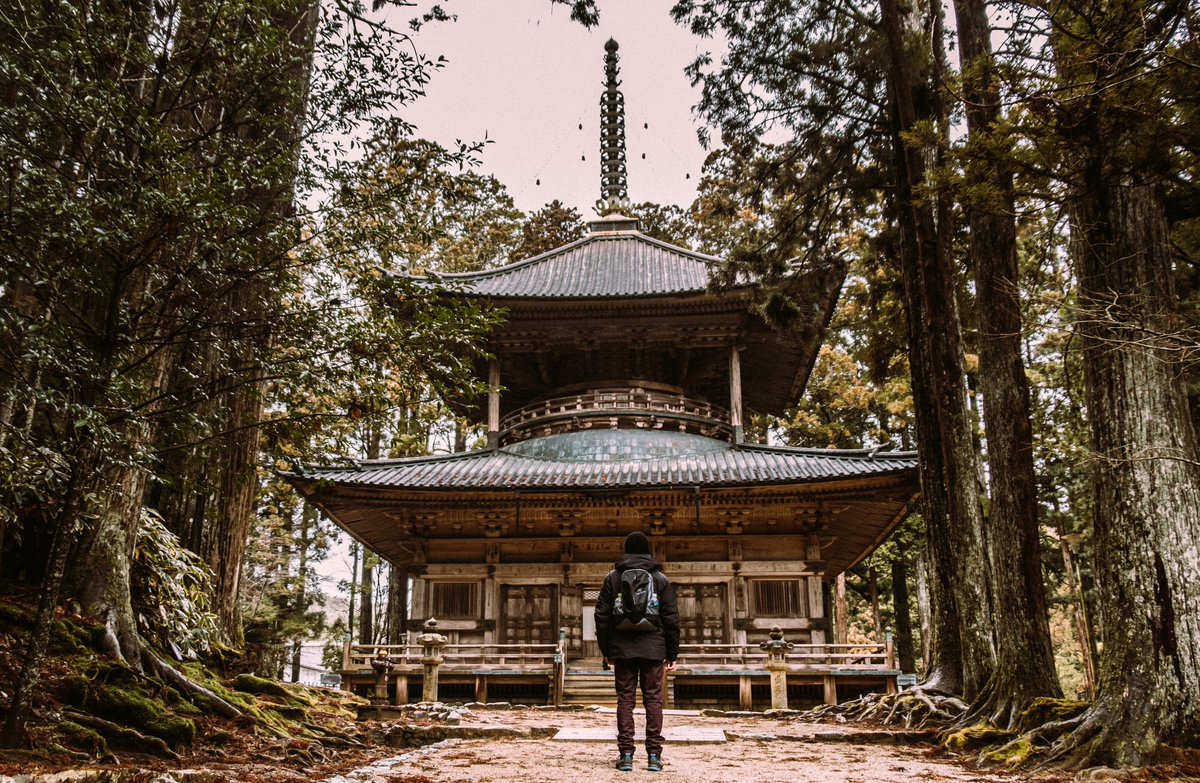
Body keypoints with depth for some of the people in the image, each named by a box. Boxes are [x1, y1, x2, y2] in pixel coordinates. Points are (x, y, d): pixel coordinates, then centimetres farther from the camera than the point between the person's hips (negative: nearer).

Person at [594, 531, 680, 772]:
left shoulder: (613, 578, 5)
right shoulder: (660, 579, 4)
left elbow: (602, 615, 4)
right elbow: (671, 618, 3)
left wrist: (605, 649, 10)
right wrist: (672, 653, 8)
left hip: (622, 648, 0)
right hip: (653, 649, 0)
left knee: (625, 698, 4)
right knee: (653, 699, 4)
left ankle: (626, 755, 2)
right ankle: (654, 755, 2)